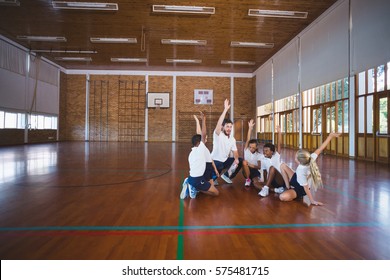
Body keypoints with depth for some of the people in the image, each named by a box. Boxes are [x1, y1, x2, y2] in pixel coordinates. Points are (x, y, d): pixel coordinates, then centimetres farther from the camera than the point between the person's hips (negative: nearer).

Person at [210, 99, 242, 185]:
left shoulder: (232, 139, 6)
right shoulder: (218, 135, -16)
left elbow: (235, 151, 7)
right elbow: (219, 123, -33)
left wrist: (236, 159, -15)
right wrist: (225, 109, -36)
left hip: (225, 160, 7)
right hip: (215, 161, -7)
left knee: (240, 161, 2)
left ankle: (227, 175, 17)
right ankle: (213, 178, 1)